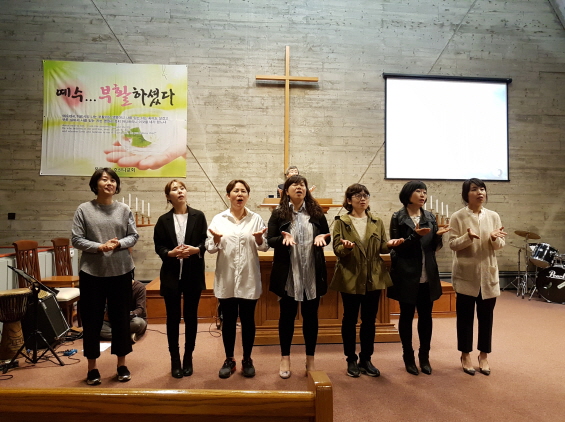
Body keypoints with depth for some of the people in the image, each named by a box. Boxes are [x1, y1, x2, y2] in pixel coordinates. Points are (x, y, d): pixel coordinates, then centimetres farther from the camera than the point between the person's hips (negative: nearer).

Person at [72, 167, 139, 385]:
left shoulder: (124, 209, 3)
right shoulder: (84, 209, -1)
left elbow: (134, 236, 3)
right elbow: (76, 239, -4)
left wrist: (119, 243, -16)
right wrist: (99, 247, -17)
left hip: (121, 271, 1)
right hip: (92, 272, -1)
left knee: (121, 317, 9)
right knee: (92, 319, 8)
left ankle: (122, 364, 24)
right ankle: (92, 367, 24)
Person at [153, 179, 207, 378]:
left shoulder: (198, 216, 0)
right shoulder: (163, 220, 2)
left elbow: (205, 241, 0)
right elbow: (158, 246, 1)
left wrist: (195, 250, -18)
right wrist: (171, 253, -18)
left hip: (193, 274, 0)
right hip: (171, 274, 0)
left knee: (191, 316, 10)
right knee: (173, 317, 7)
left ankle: (188, 358, 25)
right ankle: (175, 359, 22)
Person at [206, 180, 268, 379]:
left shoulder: (256, 218, 2)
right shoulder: (218, 219, 2)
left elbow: (264, 247, 1)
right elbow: (210, 248, 0)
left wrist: (259, 238, -20)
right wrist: (216, 239, -21)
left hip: (249, 278, 0)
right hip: (226, 278, 0)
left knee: (248, 319, 8)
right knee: (228, 320, 10)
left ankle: (247, 360, 25)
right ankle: (229, 360, 26)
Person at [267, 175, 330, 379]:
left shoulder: (316, 212, 5)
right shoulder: (279, 213, 0)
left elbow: (328, 235, 11)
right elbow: (270, 240, -2)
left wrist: (322, 238, -12)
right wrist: (283, 239, -22)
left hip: (312, 273, 2)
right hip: (287, 273, -1)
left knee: (310, 315, 11)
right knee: (287, 315, 9)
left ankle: (310, 359, 27)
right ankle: (285, 358, 25)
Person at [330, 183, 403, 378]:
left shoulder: (377, 222, 9)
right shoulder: (341, 222, -1)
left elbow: (381, 248, 8)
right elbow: (337, 250, -7)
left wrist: (390, 244, -14)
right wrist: (346, 247, -28)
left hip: (374, 278, 3)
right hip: (350, 278, -3)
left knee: (369, 320, 10)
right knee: (350, 319, 7)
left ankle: (366, 360, 25)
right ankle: (351, 360, 22)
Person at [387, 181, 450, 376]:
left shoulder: (430, 217, 8)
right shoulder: (398, 218, -5)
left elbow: (434, 247, 10)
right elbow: (396, 247, -8)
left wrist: (438, 235, -11)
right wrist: (415, 235, -22)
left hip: (427, 276, 4)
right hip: (407, 275, -4)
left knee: (426, 316, 10)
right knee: (406, 316, 8)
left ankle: (424, 356, 25)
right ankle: (408, 357, 22)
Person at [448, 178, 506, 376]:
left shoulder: (493, 216, 4)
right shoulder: (458, 217, -5)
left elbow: (499, 246, 4)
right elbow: (452, 244, -9)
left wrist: (495, 239, -18)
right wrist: (468, 237, -27)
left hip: (488, 274, 3)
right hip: (466, 274, -3)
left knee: (486, 316, 10)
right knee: (465, 316, 7)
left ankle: (483, 355, 26)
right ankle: (465, 355, 22)